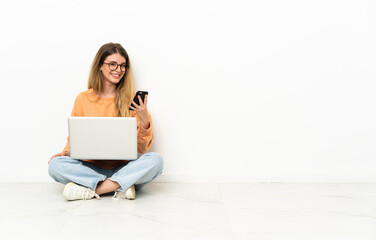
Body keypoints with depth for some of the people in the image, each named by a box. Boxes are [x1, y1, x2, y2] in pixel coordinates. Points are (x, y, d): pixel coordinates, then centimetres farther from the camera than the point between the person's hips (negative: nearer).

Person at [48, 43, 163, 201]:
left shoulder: (132, 101, 3)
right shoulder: (83, 99, 6)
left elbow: (142, 149, 1)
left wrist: (144, 121, -16)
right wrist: (67, 151, -8)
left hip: (124, 168, 0)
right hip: (91, 168, 1)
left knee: (155, 160, -29)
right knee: (55, 164, -24)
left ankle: (89, 190, -27)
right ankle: (121, 187, -24)